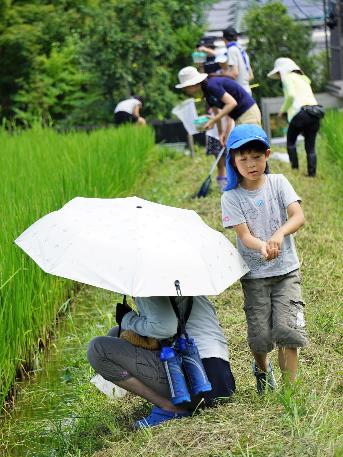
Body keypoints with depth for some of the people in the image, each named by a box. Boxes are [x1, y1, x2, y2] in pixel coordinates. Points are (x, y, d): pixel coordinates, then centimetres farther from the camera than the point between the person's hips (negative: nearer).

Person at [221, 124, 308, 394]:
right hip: (254, 275, 0)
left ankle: (290, 385, 1)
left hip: (286, 270, 0)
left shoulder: (278, 183, -1)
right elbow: (244, 235, -14)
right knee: (260, 335, 0)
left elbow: (298, 216, -14)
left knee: (287, 328, -13)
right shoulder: (231, 197, -4)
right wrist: (262, 247, -36)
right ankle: (262, 368, 33)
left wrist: (279, 234, -34)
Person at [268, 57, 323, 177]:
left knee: (291, 142, 10)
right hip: (315, 114, 6)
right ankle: (312, 173, 2)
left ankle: (294, 168, 1)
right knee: (310, 147, 8)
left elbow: (291, 95, -11)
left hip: (300, 112, -6)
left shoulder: (288, 77, 4)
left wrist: (283, 109, 1)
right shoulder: (303, 78, 28)